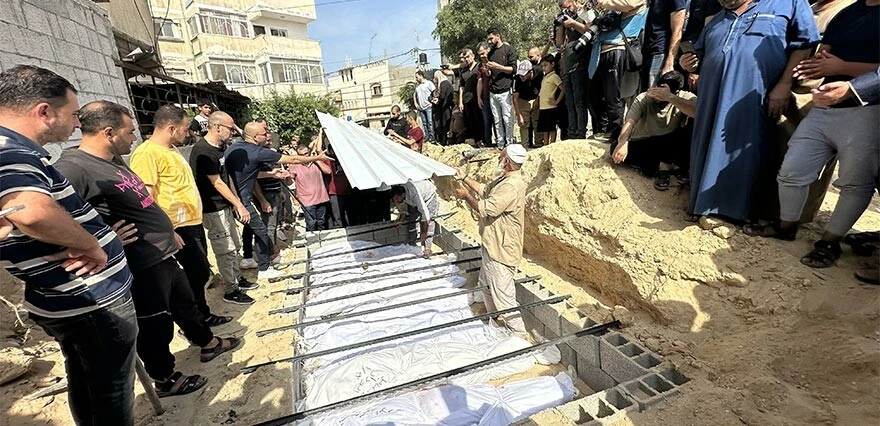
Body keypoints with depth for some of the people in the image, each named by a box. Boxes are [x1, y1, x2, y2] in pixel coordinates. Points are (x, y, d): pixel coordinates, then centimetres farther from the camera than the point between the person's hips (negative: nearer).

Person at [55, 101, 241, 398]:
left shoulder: (116, 162, 9)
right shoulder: (73, 167, -22)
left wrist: (166, 230, 21)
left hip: (163, 257, 9)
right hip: (142, 267, -9)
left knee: (185, 304, 25)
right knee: (155, 327, 10)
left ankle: (208, 344, 46)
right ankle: (165, 380, 31)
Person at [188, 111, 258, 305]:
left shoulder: (220, 147, 8)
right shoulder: (203, 152, -19)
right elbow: (217, 183, -18)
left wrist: (236, 201, 11)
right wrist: (239, 205, -14)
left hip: (225, 206, 9)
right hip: (213, 209, -9)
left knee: (234, 246, 18)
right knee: (226, 250, -2)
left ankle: (238, 279, 33)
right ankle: (230, 291, 10)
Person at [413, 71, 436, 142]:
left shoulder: (428, 83, -2)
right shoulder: (417, 85, 17)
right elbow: (414, 94, 28)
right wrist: (415, 103, 16)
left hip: (428, 107, -6)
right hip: (420, 107, 6)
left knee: (430, 122, -8)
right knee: (424, 123, 8)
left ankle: (431, 136, -5)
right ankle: (426, 136, 12)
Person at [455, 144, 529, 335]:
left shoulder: (511, 186, -26)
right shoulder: (505, 179, 7)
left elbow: (486, 209, -27)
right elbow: (485, 190, 22)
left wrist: (466, 196, -12)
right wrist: (464, 178, 24)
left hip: (501, 250, -11)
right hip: (492, 245, 11)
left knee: (503, 297, -1)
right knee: (486, 284, 27)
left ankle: (520, 335, 13)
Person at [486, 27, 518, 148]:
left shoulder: (509, 49, 3)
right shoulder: (490, 52, 20)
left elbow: (513, 69, -4)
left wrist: (497, 66, -10)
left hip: (505, 91, -5)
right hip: (492, 92, 5)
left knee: (507, 119, -7)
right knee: (497, 121, 4)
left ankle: (509, 144, -1)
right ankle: (500, 144, 7)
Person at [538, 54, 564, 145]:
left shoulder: (554, 76, -7)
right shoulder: (545, 77, 17)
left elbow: (563, 89, -14)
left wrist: (557, 101, -14)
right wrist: (539, 107, 14)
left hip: (551, 107, -8)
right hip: (543, 107, 8)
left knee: (551, 128, -2)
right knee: (544, 128, 11)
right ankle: (546, 145, 18)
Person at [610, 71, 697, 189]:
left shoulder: (685, 97, -13)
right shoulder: (643, 99, -13)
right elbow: (629, 122, -27)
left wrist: (670, 97, -41)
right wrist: (622, 143, -46)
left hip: (670, 147, -1)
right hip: (644, 145, 2)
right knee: (615, 147, -28)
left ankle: (664, 165, -12)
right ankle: (665, 165, -21)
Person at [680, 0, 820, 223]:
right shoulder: (718, 20, 25)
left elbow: (804, 44, 0)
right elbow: (701, 56, 30)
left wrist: (784, 85, -11)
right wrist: (691, 64, 6)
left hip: (752, 103, -4)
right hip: (713, 103, 5)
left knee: (745, 156, -4)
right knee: (710, 152, 5)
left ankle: (739, 212, 5)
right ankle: (705, 205, 14)